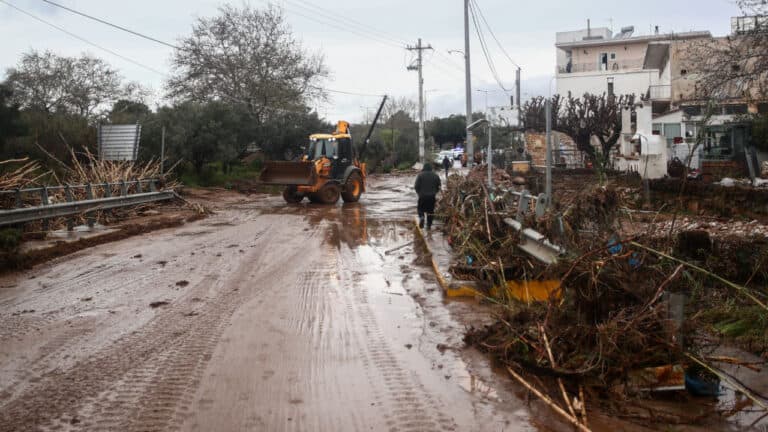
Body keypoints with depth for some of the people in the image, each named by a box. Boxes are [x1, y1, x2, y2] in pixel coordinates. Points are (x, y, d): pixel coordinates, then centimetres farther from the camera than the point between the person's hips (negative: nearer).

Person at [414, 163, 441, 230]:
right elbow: (438, 186, 6)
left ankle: (421, 217, -15)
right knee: (430, 211, 11)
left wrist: (419, 193, 10)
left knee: (421, 209, 14)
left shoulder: (420, 175, -7)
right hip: (432, 196, 2)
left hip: (422, 196, -2)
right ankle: (429, 225, 12)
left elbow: (416, 186, -7)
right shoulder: (436, 176, 2)